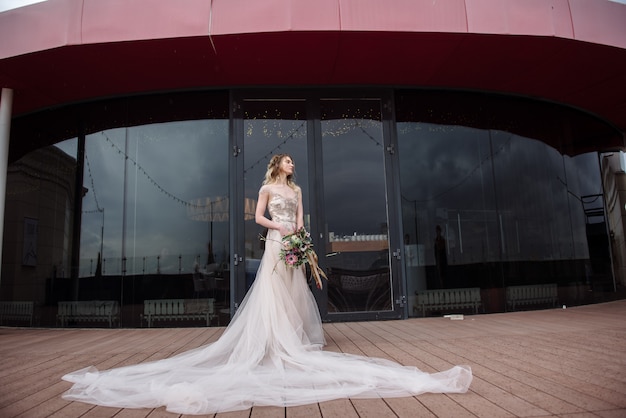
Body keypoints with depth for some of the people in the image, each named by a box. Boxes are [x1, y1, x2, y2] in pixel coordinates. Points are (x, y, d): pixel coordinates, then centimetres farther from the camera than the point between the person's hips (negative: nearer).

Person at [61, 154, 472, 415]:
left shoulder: (297, 189, 20)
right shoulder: (267, 188, 5)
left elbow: (300, 219, 14)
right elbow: (258, 217, 0)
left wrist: (297, 235, -3)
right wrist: (281, 228, -12)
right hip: (275, 244, -5)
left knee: (295, 292, 3)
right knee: (273, 291, -9)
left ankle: (297, 339, 8)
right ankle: (279, 343, -8)